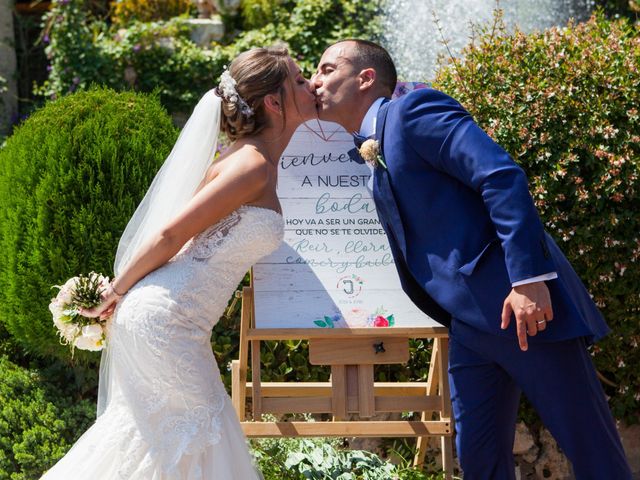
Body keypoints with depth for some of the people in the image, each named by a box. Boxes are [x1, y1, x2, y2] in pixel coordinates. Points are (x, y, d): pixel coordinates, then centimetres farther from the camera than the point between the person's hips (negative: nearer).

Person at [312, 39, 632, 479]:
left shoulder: (413, 110, -6)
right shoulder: (373, 153, 20)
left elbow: (502, 176, -17)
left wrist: (529, 278, -24)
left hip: (520, 305, -9)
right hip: (468, 324, 9)